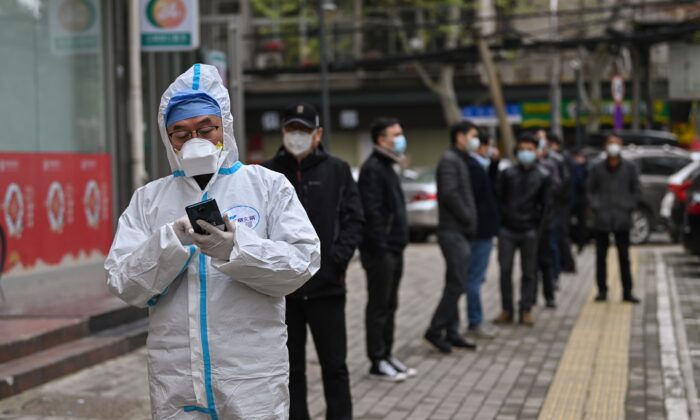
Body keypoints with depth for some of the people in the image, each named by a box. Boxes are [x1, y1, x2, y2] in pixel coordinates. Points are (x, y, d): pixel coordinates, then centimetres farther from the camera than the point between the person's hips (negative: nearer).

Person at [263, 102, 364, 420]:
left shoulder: (337, 171, 3)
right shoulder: (268, 173, 6)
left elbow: (354, 220, 0)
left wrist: (338, 259, -12)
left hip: (326, 285, -1)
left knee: (334, 365, 6)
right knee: (291, 367, 10)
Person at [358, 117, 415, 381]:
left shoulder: (387, 167, 18)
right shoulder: (372, 169, -14)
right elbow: (371, 211, -21)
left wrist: (397, 243, 18)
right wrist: (381, 246, -22)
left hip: (393, 250, 10)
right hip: (380, 250, -10)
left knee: (389, 305, 14)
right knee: (379, 306, -3)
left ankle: (386, 355, 22)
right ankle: (378, 362, 3)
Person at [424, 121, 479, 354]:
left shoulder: (460, 160, 20)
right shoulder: (449, 160, -11)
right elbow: (449, 194, -21)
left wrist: (469, 221, 10)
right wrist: (468, 220, -13)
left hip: (460, 232, 10)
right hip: (453, 232, -10)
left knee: (455, 284, 11)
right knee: (456, 284, -11)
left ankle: (450, 332, 16)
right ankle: (435, 330, -5)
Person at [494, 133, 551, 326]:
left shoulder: (542, 176, 4)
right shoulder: (507, 173, 6)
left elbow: (544, 204, 5)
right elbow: (499, 198, 6)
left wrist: (537, 227, -3)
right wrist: (499, 222, -1)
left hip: (529, 231, -1)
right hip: (507, 230, 1)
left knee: (529, 272, 3)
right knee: (505, 270, 0)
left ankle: (526, 310, 11)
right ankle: (506, 310, 9)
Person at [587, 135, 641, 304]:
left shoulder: (630, 168, 4)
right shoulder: (596, 168, 3)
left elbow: (635, 190, 8)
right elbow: (590, 191, 7)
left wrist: (629, 207, -1)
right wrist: (595, 207, -4)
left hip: (622, 220, 0)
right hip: (602, 220, 0)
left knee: (624, 257, 4)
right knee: (601, 256, 5)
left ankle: (627, 292, 9)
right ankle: (602, 291, 13)